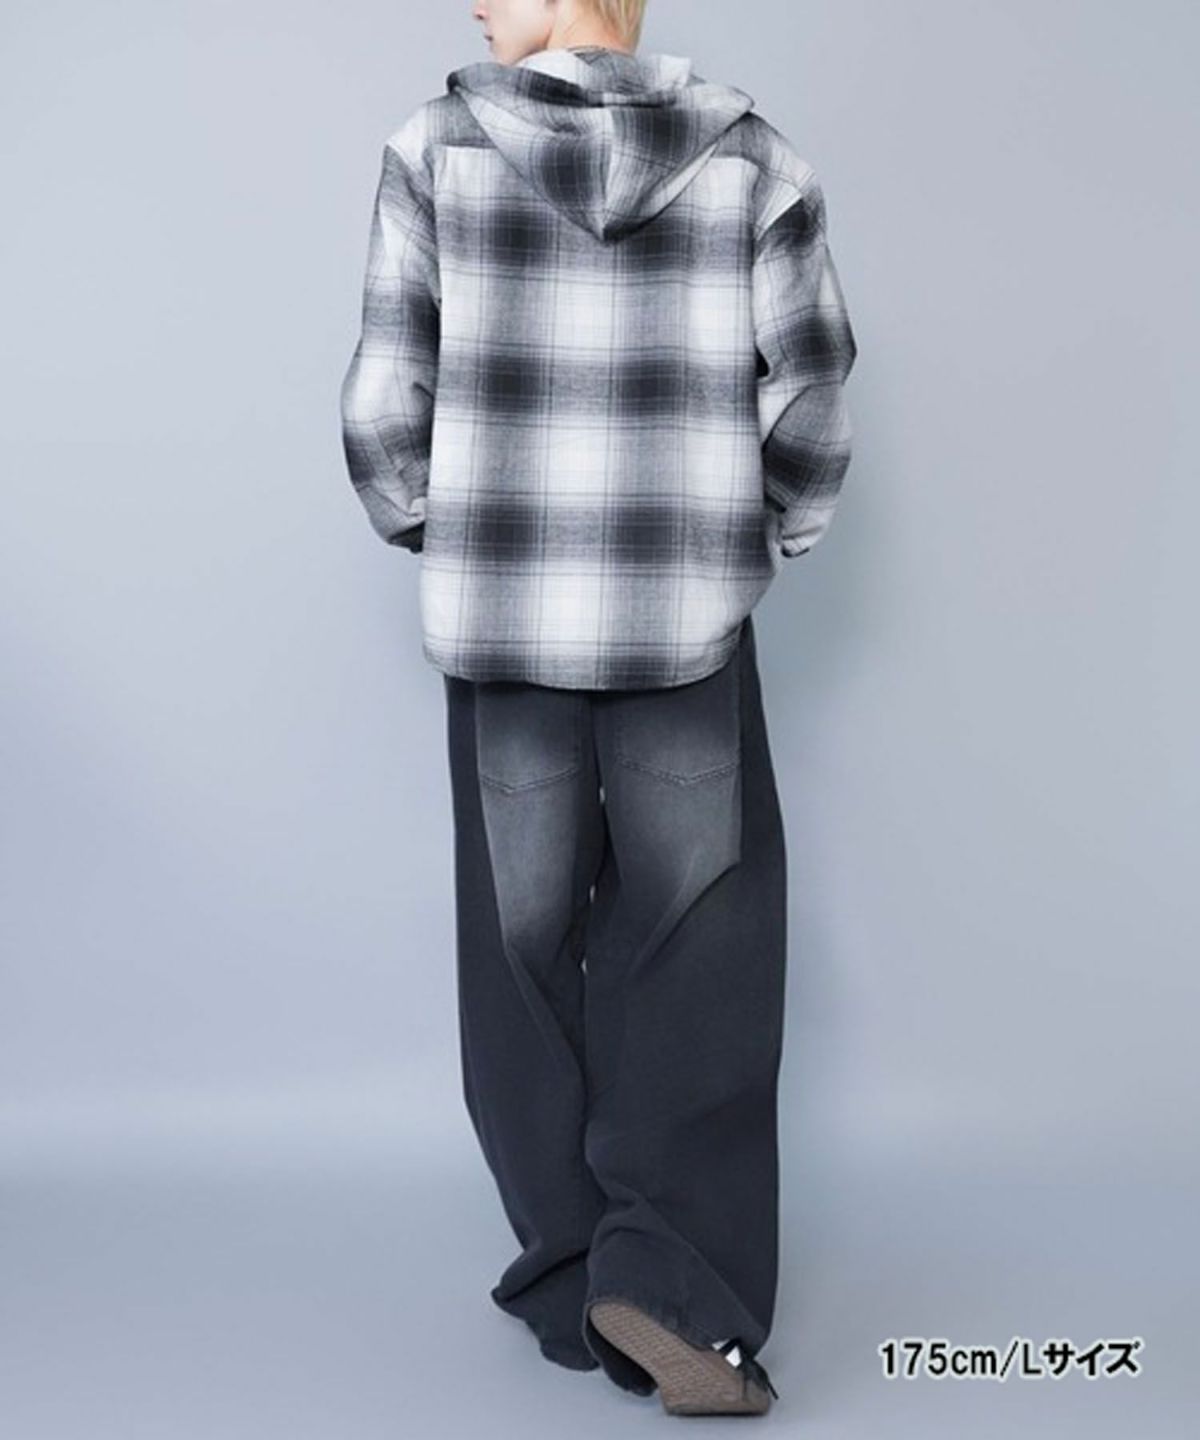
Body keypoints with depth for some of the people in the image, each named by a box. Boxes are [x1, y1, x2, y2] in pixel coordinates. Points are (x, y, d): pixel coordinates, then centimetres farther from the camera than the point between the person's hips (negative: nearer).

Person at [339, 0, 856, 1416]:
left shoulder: (437, 147, -2)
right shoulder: (752, 163, -1)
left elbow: (386, 406, -4)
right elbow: (808, 412, -1)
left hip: (500, 625, 1)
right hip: (688, 631, 0)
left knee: (527, 948, 13)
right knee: (698, 970, 9)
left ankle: (576, 1274, 20)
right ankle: (664, 1275, -4)